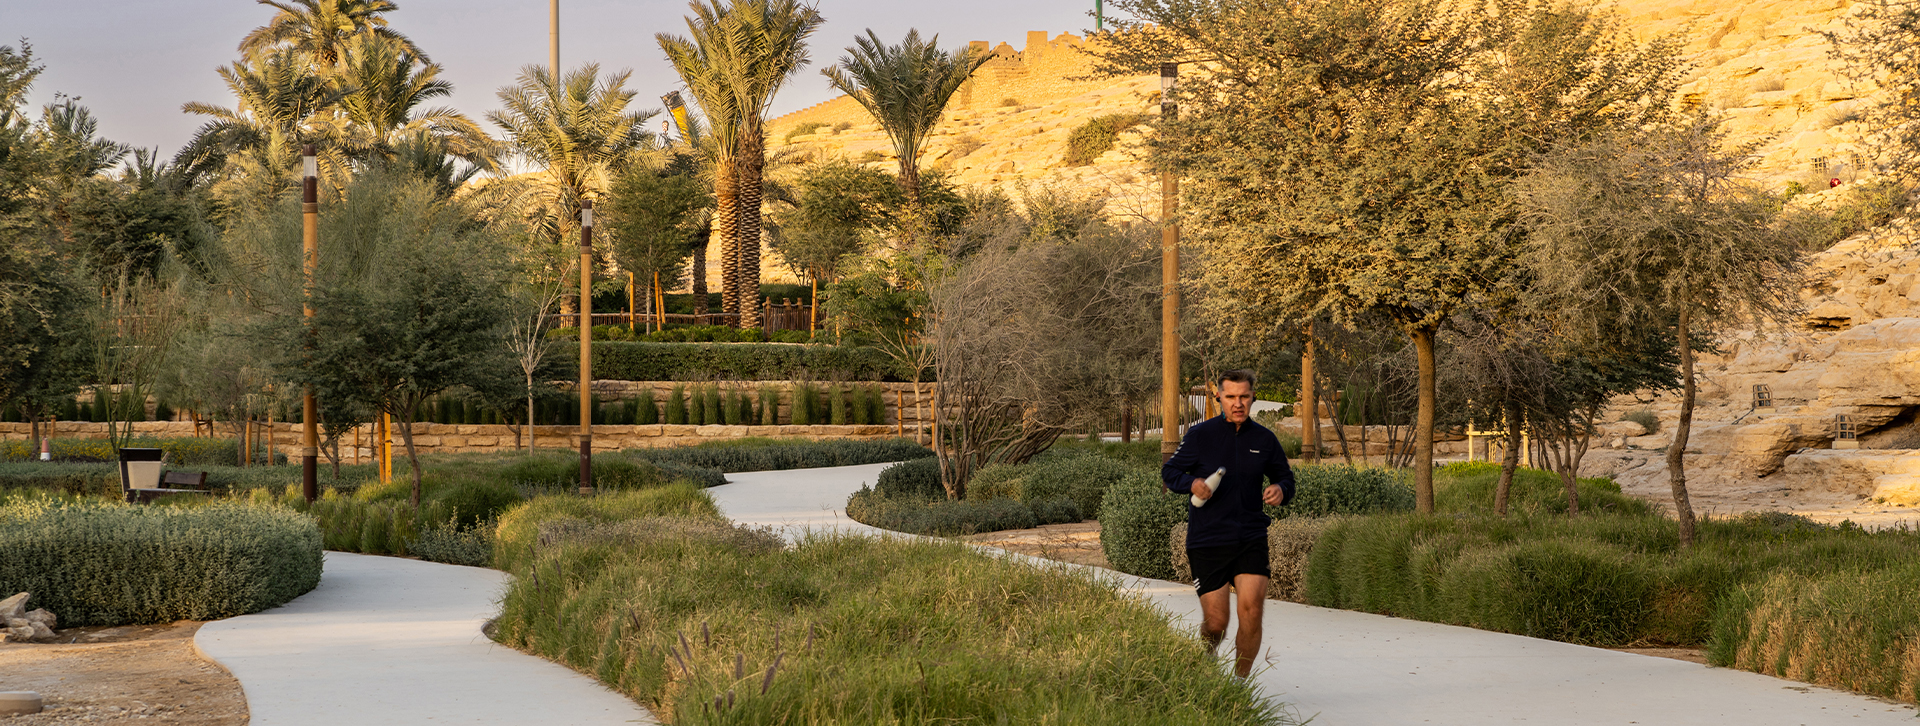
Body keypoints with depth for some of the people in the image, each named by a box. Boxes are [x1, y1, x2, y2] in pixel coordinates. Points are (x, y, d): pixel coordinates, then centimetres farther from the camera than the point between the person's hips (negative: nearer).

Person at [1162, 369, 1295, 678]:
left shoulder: (1264, 439, 6)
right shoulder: (1200, 435, -1)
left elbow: (1284, 476, 19)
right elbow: (1169, 472, 5)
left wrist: (1281, 490, -5)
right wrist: (1192, 484, -16)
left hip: (1251, 539, 2)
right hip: (1207, 541, -2)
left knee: (1252, 611, -12)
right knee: (1215, 621, -2)